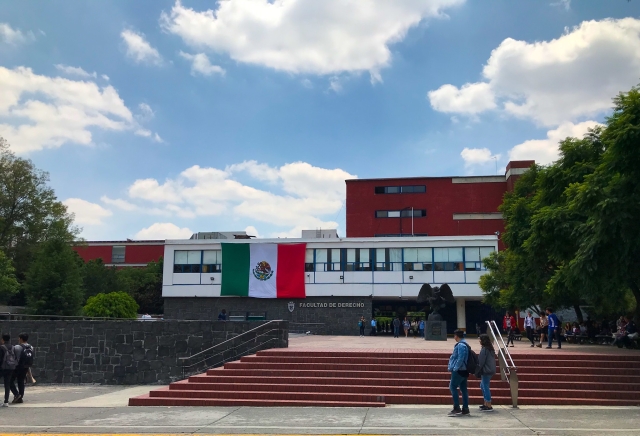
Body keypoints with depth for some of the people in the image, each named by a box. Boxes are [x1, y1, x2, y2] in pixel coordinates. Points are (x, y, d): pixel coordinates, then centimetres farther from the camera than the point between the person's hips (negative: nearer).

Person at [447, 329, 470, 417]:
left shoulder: (460, 345, -16)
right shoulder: (464, 344, 15)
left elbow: (460, 359, -23)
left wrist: (455, 368, -20)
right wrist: (452, 367, 15)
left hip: (458, 370, -10)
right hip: (463, 370, 10)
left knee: (452, 387, -6)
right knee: (463, 389, 10)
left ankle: (457, 408, -8)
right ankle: (465, 409, 13)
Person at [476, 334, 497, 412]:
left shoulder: (484, 349, -16)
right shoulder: (490, 348, 12)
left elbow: (481, 362, -16)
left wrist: (477, 371, -8)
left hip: (486, 371, -10)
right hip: (491, 370, 10)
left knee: (485, 387, -3)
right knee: (483, 386, 19)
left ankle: (489, 406, -1)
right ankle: (486, 404, 24)